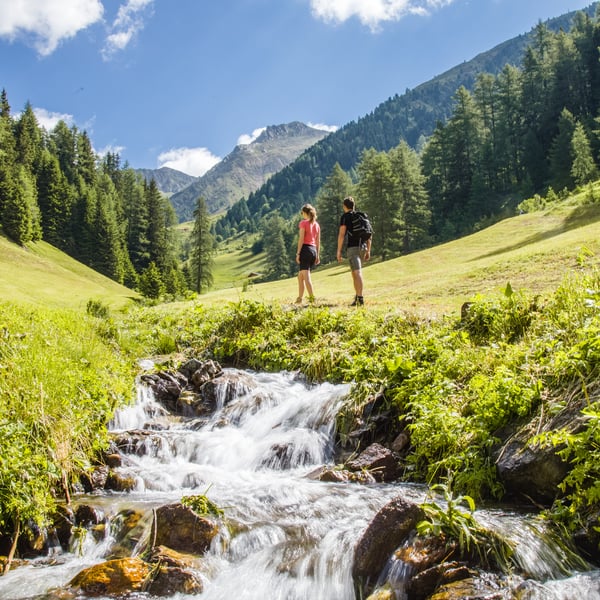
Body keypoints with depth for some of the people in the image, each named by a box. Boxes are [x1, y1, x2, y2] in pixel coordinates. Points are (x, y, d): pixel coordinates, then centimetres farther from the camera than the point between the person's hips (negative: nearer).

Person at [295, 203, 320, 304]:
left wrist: (298, 253, -10)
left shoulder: (303, 223, -5)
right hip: (314, 250, 7)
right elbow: (318, 241, 13)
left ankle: (312, 298, -16)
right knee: (301, 276, 17)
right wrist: (317, 256, 16)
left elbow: (301, 239, -11)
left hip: (305, 249, -7)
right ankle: (300, 298, 18)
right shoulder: (317, 225, 14)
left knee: (306, 276, -8)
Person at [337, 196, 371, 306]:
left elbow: (342, 234, -9)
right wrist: (368, 251, 20)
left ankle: (360, 299, -22)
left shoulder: (345, 216, 0)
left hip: (353, 247, -6)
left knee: (357, 273, -14)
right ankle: (357, 296, 23)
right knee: (355, 273, 19)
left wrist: (339, 251, -7)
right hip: (363, 247, 6)